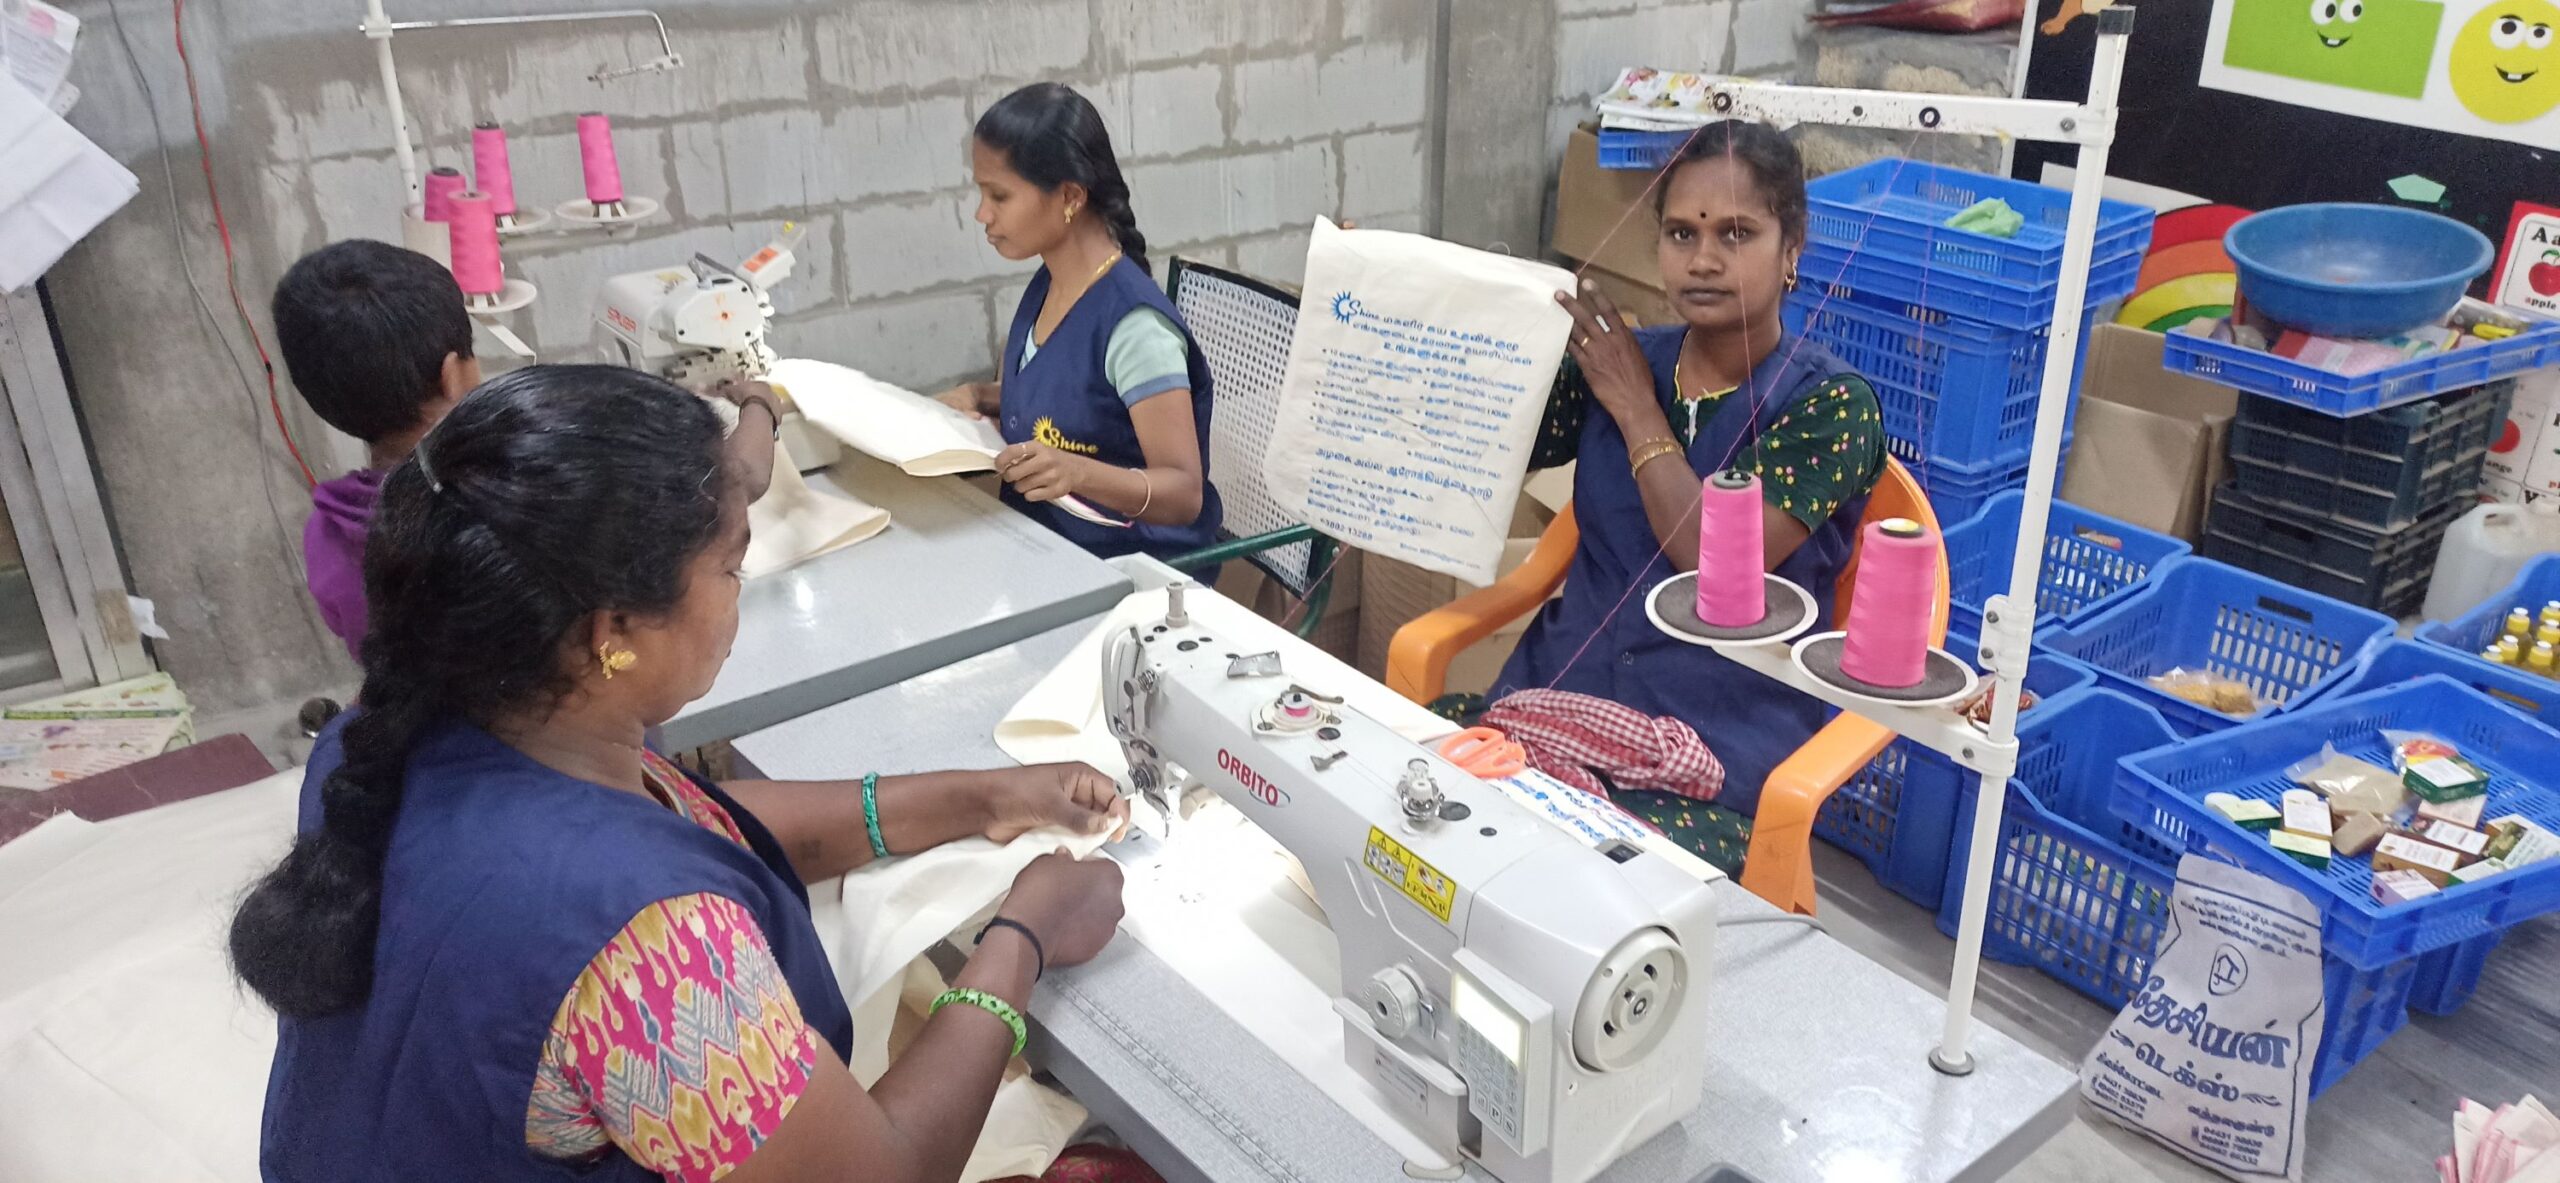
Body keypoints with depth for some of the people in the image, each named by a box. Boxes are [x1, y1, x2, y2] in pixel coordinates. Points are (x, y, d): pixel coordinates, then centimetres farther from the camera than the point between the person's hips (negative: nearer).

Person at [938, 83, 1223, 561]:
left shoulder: (1133, 323, -21)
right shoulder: (1047, 286, 4)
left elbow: (1185, 492, -22)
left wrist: (1078, 473, -38)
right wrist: (982, 398, 2)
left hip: (1129, 566, -8)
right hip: (1042, 544, 8)